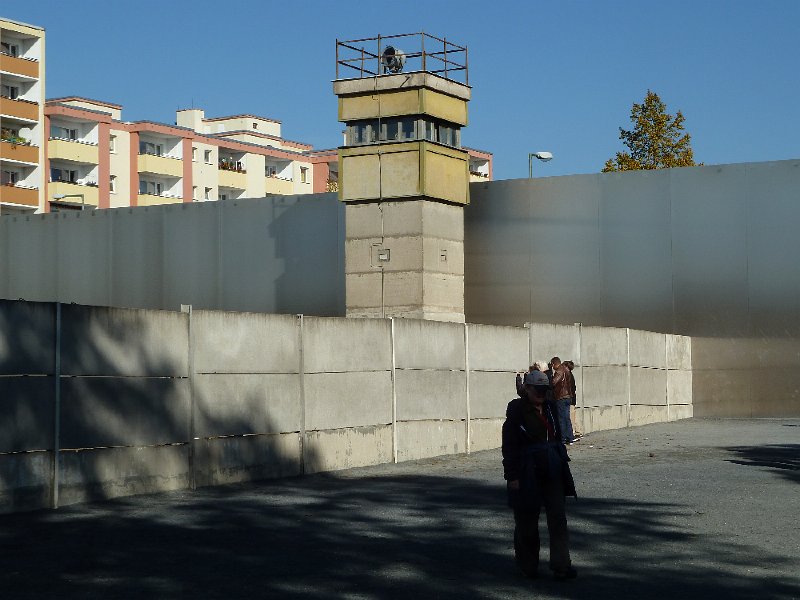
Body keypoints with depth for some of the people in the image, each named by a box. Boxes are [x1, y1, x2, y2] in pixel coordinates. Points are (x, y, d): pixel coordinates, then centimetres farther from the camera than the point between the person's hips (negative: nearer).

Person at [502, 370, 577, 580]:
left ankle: (561, 566, -1)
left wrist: (561, 463, 18)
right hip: (528, 472, -5)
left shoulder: (549, 409, 9)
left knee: (558, 517, -1)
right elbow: (509, 446, -12)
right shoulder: (517, 409, -10)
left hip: (552, 471, 5)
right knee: (527, 520, 6)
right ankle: (527, 565, 23)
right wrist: (512, 476, -16)